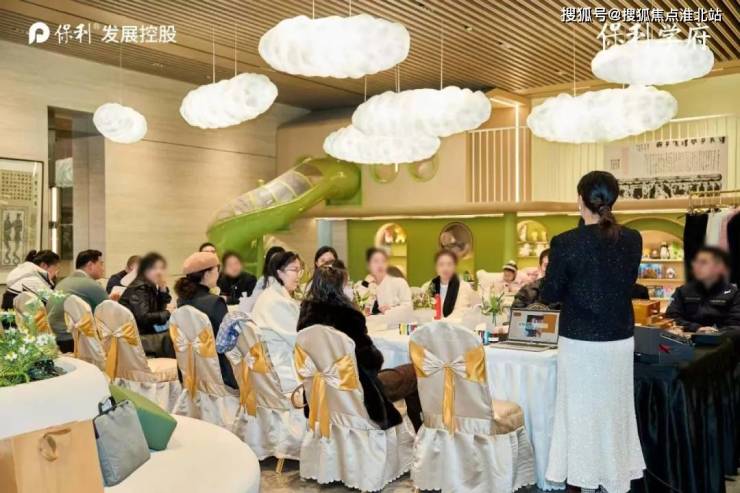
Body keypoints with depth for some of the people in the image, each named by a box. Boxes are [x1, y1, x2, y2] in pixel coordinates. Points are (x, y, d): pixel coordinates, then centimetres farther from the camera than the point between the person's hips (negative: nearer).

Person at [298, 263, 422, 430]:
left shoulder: (307, 313, -5)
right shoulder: (346, 314, -26)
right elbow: (372, 359, -17)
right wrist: (378, 356, 4)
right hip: (358, 391, -7)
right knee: (413, 372, 12)